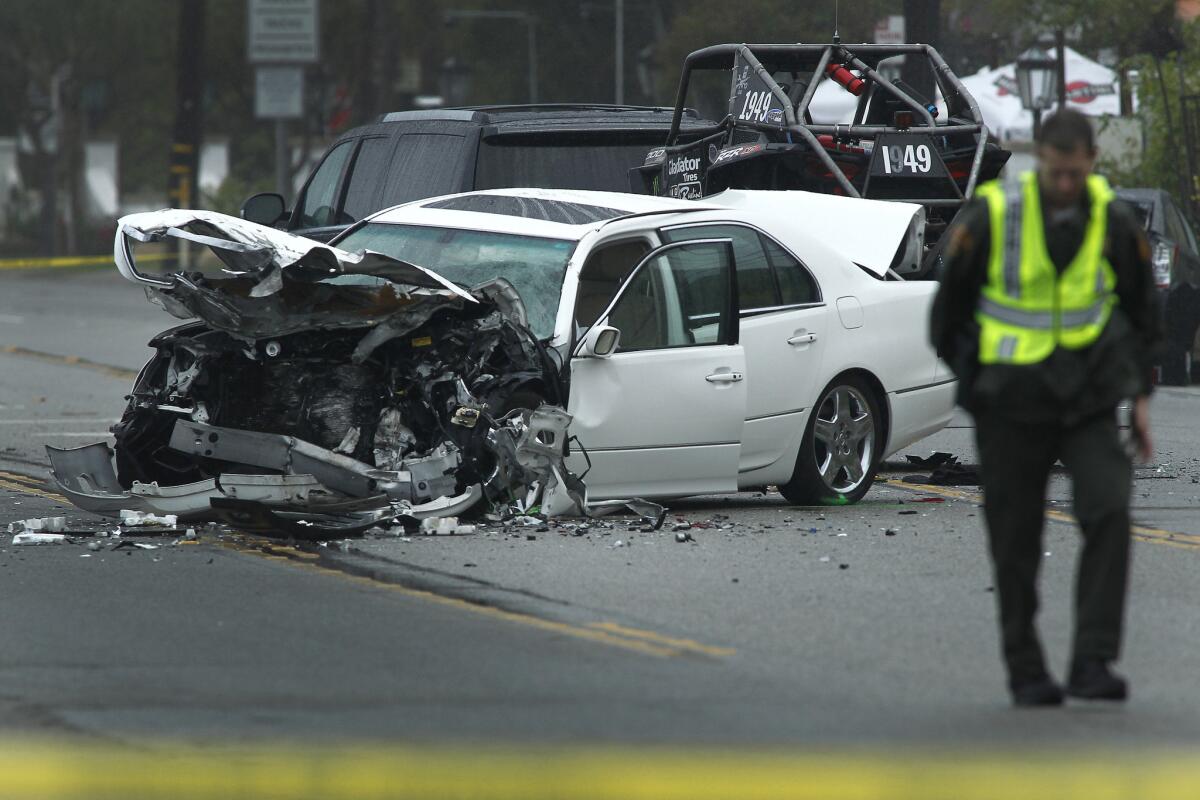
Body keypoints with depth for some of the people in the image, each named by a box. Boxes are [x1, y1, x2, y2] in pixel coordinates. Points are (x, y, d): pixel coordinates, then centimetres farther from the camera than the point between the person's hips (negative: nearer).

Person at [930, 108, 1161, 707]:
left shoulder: (1114, 222, -1)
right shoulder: (991, 217, -10)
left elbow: (1141, 312, 14)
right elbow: (950, 304, 3)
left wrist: (1140, 395, 11)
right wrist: (969, 375, 8)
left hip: (1089, 401, 1)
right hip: (1010, 404, -1)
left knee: (1109, 512, -18)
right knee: (1016, 541, 2)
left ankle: (1092, 663, -16)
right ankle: (1026, 673, 16)